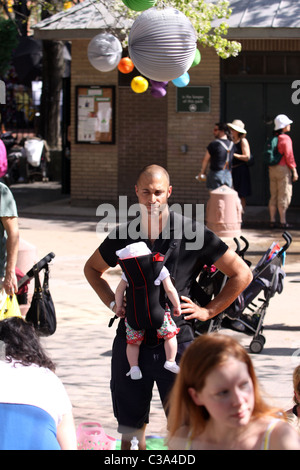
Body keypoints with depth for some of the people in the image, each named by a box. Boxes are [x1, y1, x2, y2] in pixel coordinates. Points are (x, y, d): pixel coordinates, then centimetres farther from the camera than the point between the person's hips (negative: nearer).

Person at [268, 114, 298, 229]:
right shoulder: (285, 139, -12)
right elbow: (289, 156, -14)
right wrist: (294, 171, -10)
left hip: (272, 169, 7)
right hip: (283, 169, -7)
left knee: (273, 196, 10)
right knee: (284, 196, -4)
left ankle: (272, 220, 11)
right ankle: (283, 222, -4)